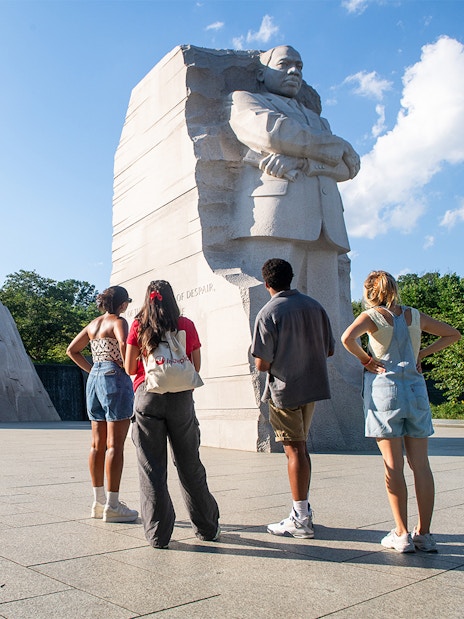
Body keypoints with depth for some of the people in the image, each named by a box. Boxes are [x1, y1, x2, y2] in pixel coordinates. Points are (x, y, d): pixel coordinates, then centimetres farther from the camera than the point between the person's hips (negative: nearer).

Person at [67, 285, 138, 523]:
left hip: (94, 379, 8)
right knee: (115, 445, -5)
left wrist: (92, 370, 15)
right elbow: (124, 344, -27)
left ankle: (99, 501, 19)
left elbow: (72, 350, 21)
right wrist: (127, 367, -12)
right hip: (115, 379, -8)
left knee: (98, 444, 11)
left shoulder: (93, 324, 16)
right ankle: (112, 505, -2)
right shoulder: (119, 322, -7)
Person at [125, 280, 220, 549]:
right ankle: (208, 528, 21)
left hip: (148, 397, -1)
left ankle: (158, 534, 8)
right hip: (181, 398, 1)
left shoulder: (139, 325, 2)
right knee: (190, 465, 12)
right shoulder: (187, 325, 4)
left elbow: (130, 367, 3)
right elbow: (197, 367, 7)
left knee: (152, 468, 6)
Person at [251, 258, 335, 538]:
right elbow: (329, 350, 9)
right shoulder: (315, 306, 3)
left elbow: (262, 363, -17)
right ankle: (304, 509, 28)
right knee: (301, 446, 18)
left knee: (294, 450, 0)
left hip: (285, 389, -6)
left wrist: (270, 363, 5)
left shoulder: (268, 313, -13)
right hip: (312, 387, 6)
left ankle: (301, 520, 7)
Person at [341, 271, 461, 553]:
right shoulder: (415, 315, 9)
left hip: (384, 389, -4)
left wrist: (366, 359, -7)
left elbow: (347, 338, -23)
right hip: (417, 390, 4)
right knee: (421, 463, 6)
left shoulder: (372, 316, -4)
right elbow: (453, 334, 18)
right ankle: (424, 534, 11)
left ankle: (402, 535, 5)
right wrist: (422, 353, 14)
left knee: (393, 465, 1)